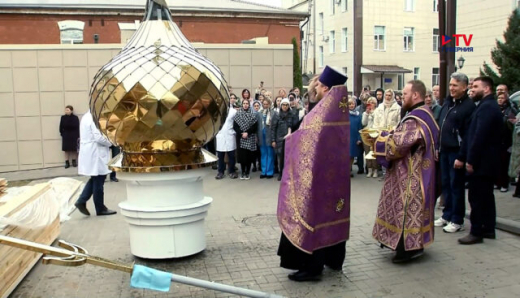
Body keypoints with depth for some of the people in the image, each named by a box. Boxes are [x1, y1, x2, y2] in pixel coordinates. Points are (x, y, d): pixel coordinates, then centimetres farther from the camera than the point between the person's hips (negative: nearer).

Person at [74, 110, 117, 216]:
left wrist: (107, 141, 12)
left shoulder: (86, 116, 12)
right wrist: (110, 142, -7)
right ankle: (100, 209, 12)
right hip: (95, 154, -9)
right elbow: (98, 137, -23)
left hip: (89, 152, 9)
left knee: (95, 179, 18)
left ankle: (81, 201, 13)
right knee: (98, 181, 2)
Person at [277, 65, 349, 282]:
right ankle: (334, 259, 29)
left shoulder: (320, 114, -20)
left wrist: (288, 139, 3)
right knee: (332, 214, 17)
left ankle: (312, 267, 7)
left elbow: (304, 142, -16)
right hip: (338, 173, 9)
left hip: (319, 175, -8)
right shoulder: (341, 112, 5)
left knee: (313, 215, 0)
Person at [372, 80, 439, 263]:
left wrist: (380, 138, -11)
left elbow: (399, 143, -27)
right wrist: (389, 135, 5)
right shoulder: (423, 114, 13)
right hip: (415, 171, 11)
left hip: (410, 174, -11)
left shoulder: (415, 118, -21)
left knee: (407, 208, -2)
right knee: (410, 208, 17)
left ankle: (409, 246, 6)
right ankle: (412, 242, 26)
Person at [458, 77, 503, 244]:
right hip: (488, 162, 10)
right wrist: (466, 157, 16)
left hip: (481, 162, -10)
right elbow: (472, 135, 16)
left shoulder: (487, 107, -17)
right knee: (486, 196, 15)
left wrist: (470, 160, -21)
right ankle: (488, 229, 24)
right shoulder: (489, 106, 17)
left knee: (476, 197, -5)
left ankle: (476, 232, 1)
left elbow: (479, 136, -24)